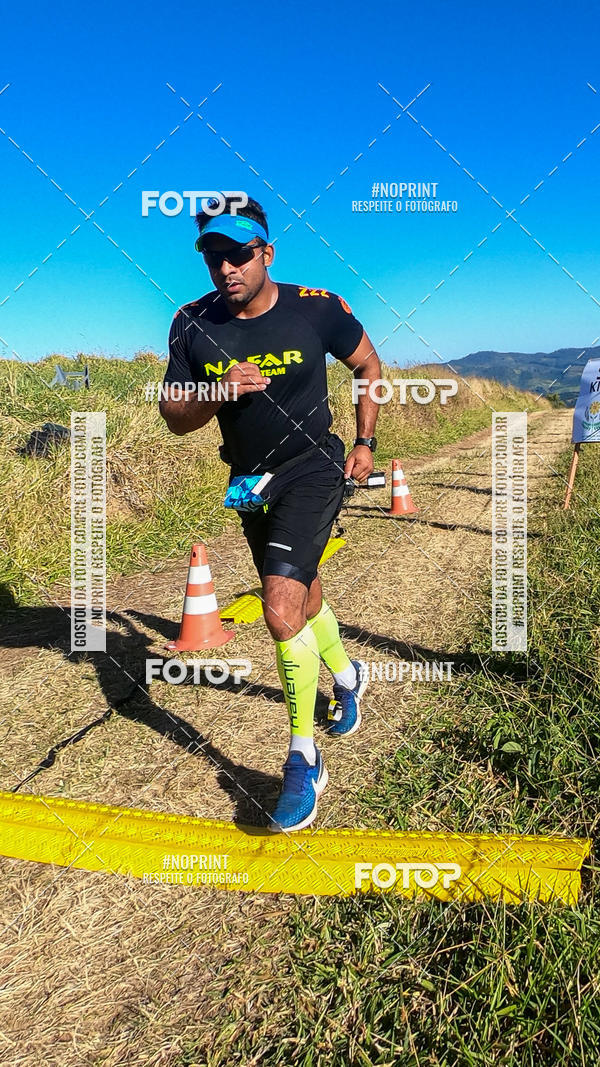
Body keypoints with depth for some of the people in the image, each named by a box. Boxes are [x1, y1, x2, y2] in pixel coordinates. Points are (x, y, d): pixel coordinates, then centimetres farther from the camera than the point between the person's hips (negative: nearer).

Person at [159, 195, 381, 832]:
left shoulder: (317, 308, -13)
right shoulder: (193, 325, -6)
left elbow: (368, 366, 5)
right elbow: (174, 419, -3)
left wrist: (364, 443, 3)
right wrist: (219, 392, -23)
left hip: (312, 472, -4)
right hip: (250, 481, 5)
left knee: (282, 610, -21)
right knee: (302, 597, 20)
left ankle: (304, 761, -4)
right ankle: (346, 676, 51)